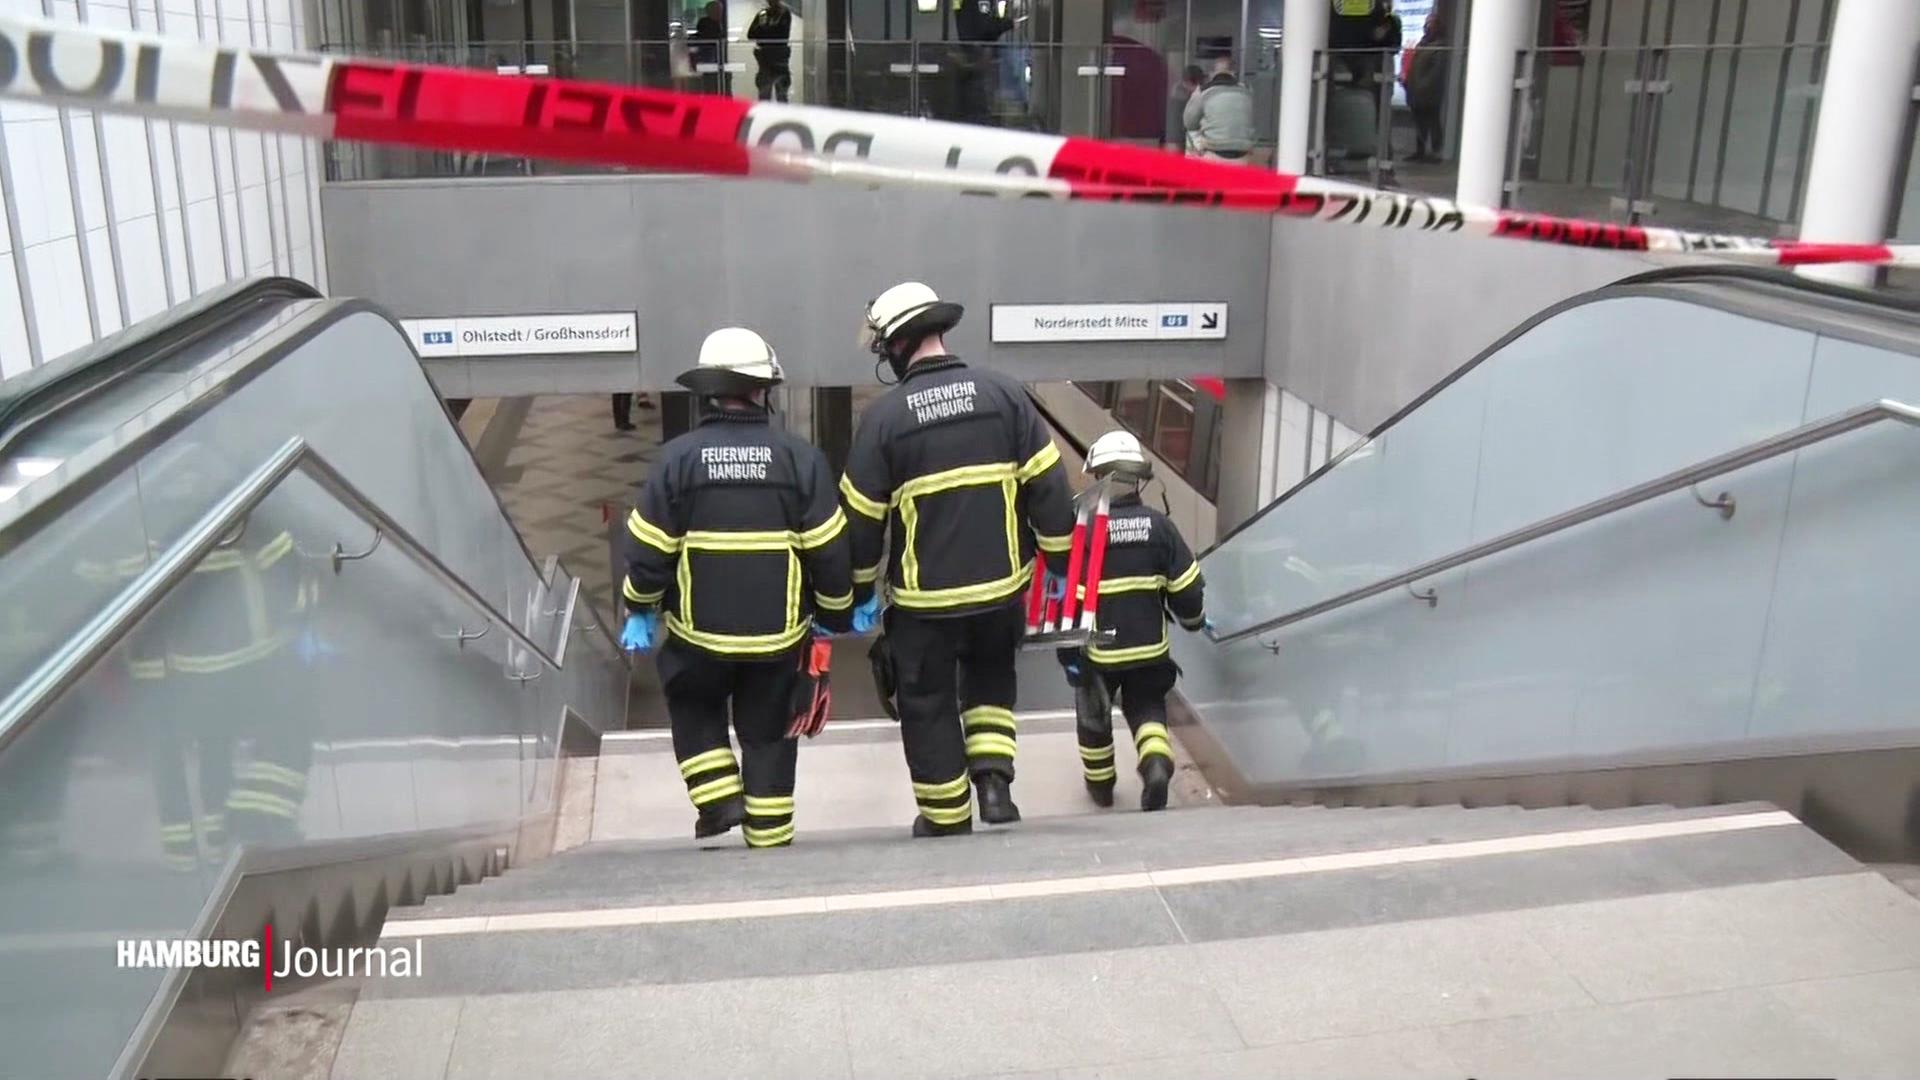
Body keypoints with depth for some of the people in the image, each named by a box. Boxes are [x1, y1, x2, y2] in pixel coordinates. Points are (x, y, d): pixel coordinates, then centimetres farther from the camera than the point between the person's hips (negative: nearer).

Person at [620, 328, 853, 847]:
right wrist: (835, 615, 10)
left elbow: (649, 547, -4)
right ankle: (769, 836, 18)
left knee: (693, 709, 26)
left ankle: (719, 798, 13)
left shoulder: (677, 458, -8)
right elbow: (828, 550, -5)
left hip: (699, 630, 0)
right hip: (778, 633, 1)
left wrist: (639, 610, 12)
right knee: (767, 733, 14)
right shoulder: (799, 457, -7)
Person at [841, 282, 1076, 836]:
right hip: (1000, 586, 3)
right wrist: (1061, 561, 8)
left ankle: (946, 819, 25)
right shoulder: (1004, 394, -4)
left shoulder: (884, 415, -10)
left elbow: (861, 515, -4)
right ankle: (994, 780, 15)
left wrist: (860, 592, 10)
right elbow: (1048, 484, -3)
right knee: (990, 678, 29)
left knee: (928, 704, 15)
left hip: (924, 598, -3)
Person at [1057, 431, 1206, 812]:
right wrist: (1193, 619, 19)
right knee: (1146, 708, 21)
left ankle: (1099, 783, 36)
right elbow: (1186, 587, -3)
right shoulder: (1158, 525, -7)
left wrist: (1069, 650, -5)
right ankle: (1156, 763, -6)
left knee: (1093, 712, 22)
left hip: (1098, 649, -2)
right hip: (1149, 647, 2)